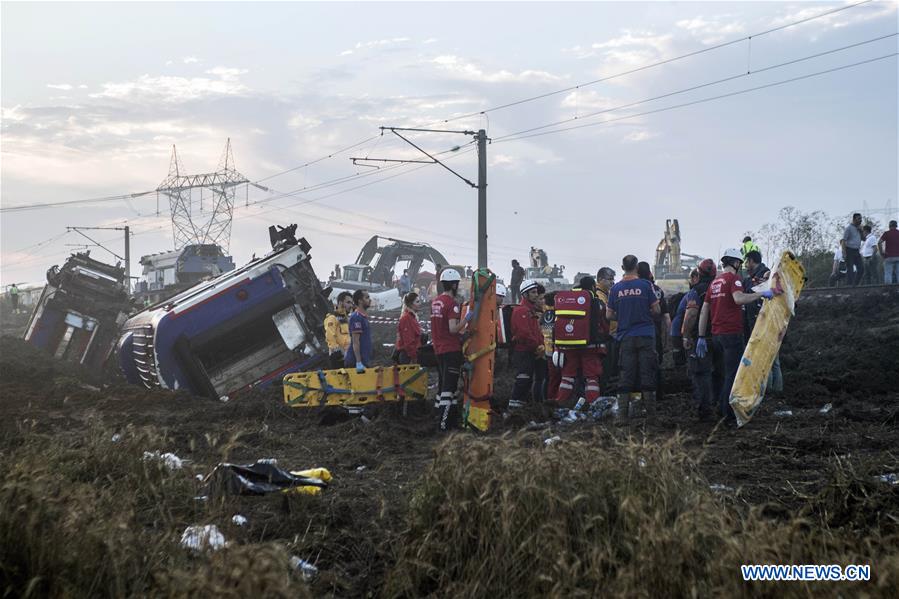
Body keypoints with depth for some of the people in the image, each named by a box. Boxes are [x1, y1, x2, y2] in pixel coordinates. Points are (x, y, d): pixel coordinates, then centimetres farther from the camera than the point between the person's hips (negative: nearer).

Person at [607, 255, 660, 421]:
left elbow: (609, 315, 5)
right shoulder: (645, 285, -5)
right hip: (646, 336, -2)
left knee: (626, 374, 5)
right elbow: (657, 310, -3)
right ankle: (650, 410, 4)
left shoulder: (616, 288, 1)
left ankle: (624, 411, 4)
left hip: (625, 337, 2)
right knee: (647, 372, 3)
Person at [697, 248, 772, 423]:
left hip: (716, 334, 8)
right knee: (733, 374, -4)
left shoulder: (715, 281, 16)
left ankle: (722, 410, 20)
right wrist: (762, 294, -20)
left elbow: (704, 311, 14)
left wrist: (701, 337, 15)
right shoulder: (733, 278, -7)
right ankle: (729, 413, -5)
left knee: (721, 374, 15)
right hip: (732, 333, -8)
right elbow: (739, 298, -27)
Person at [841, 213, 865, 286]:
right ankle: (850, 284, -3)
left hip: (857, 252, 7)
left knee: (861, 268, 1)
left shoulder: (858, 228, 14)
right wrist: (844, 253, -20)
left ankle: (855, 283, 8)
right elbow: (843, 241, -12)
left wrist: (860, 230, -3)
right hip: (850, 251, -7)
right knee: (850, 269, -7)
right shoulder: (849, 228, -8)